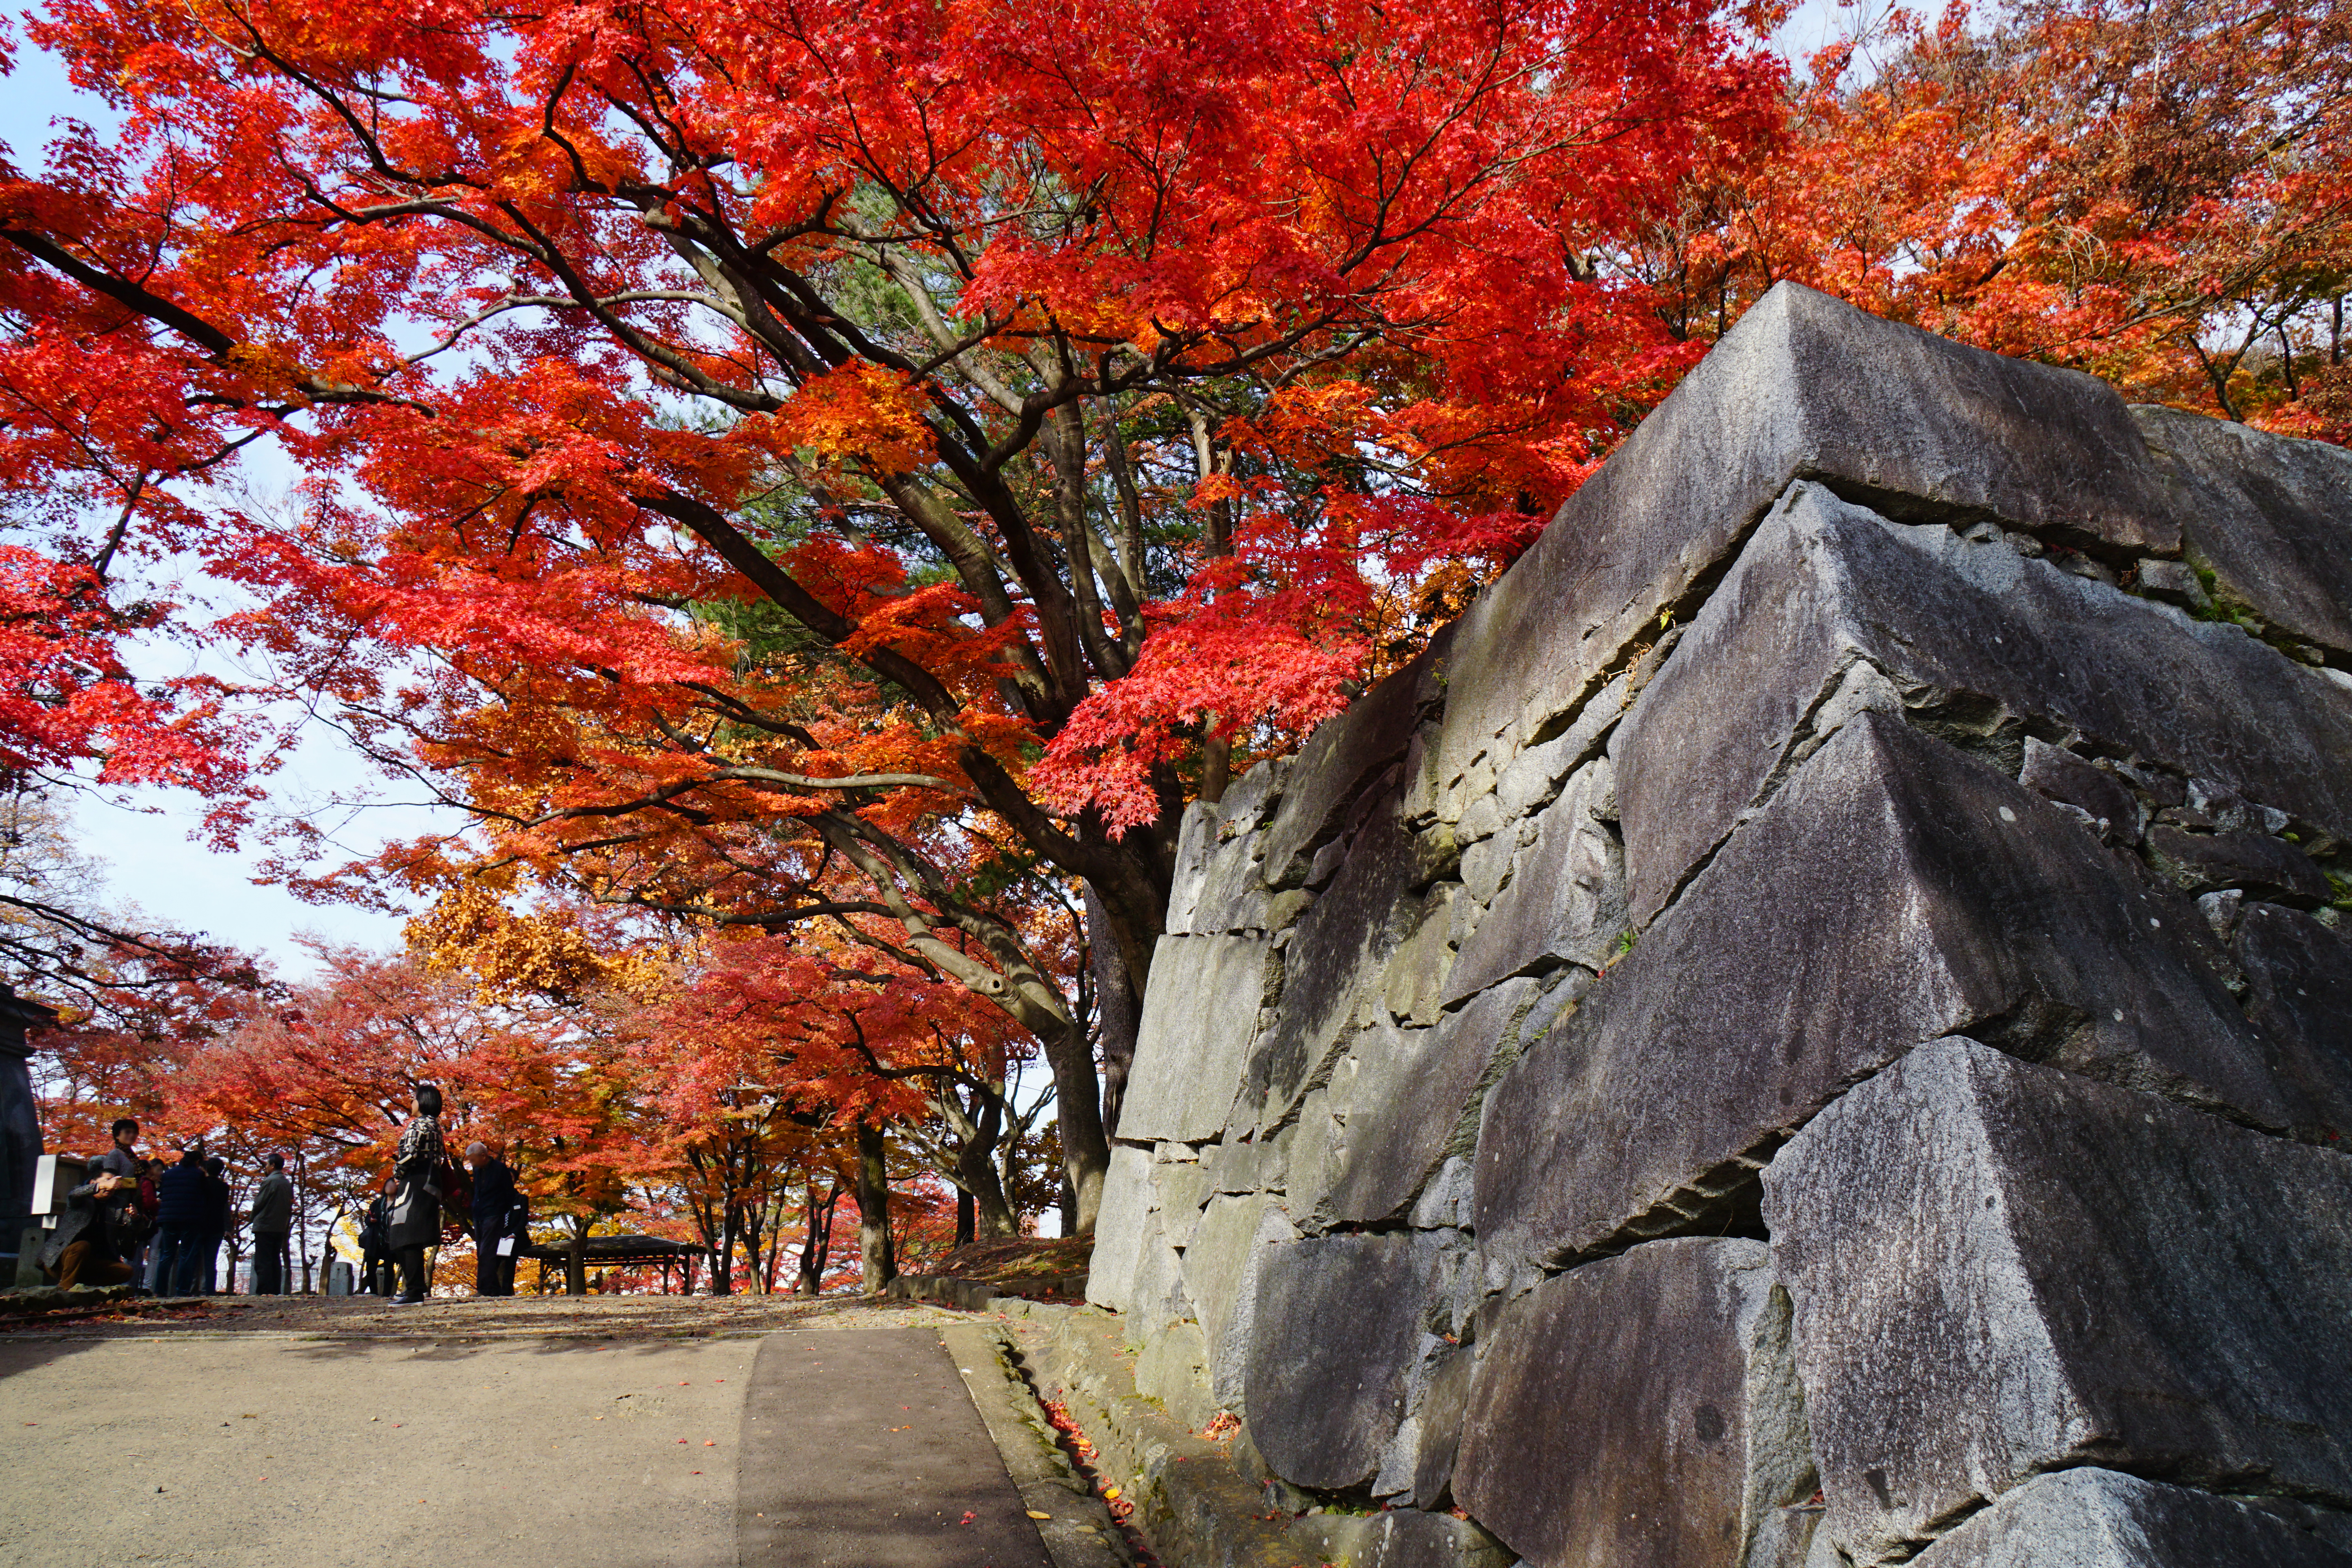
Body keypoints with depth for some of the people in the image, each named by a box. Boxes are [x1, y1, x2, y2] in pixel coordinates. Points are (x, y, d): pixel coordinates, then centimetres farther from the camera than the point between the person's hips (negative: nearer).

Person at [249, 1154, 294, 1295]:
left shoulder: (269, 1182, -11)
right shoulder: (288, 1184, 12)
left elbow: (259, 1204, -9)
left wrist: (252, 1215, 11)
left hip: (265, 1226, -7)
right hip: (281, 1228, 7)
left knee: (263, 1261, -6)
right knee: (276, 1260, 10)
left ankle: (264, 1291, -11)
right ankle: (276, 1290, 7)